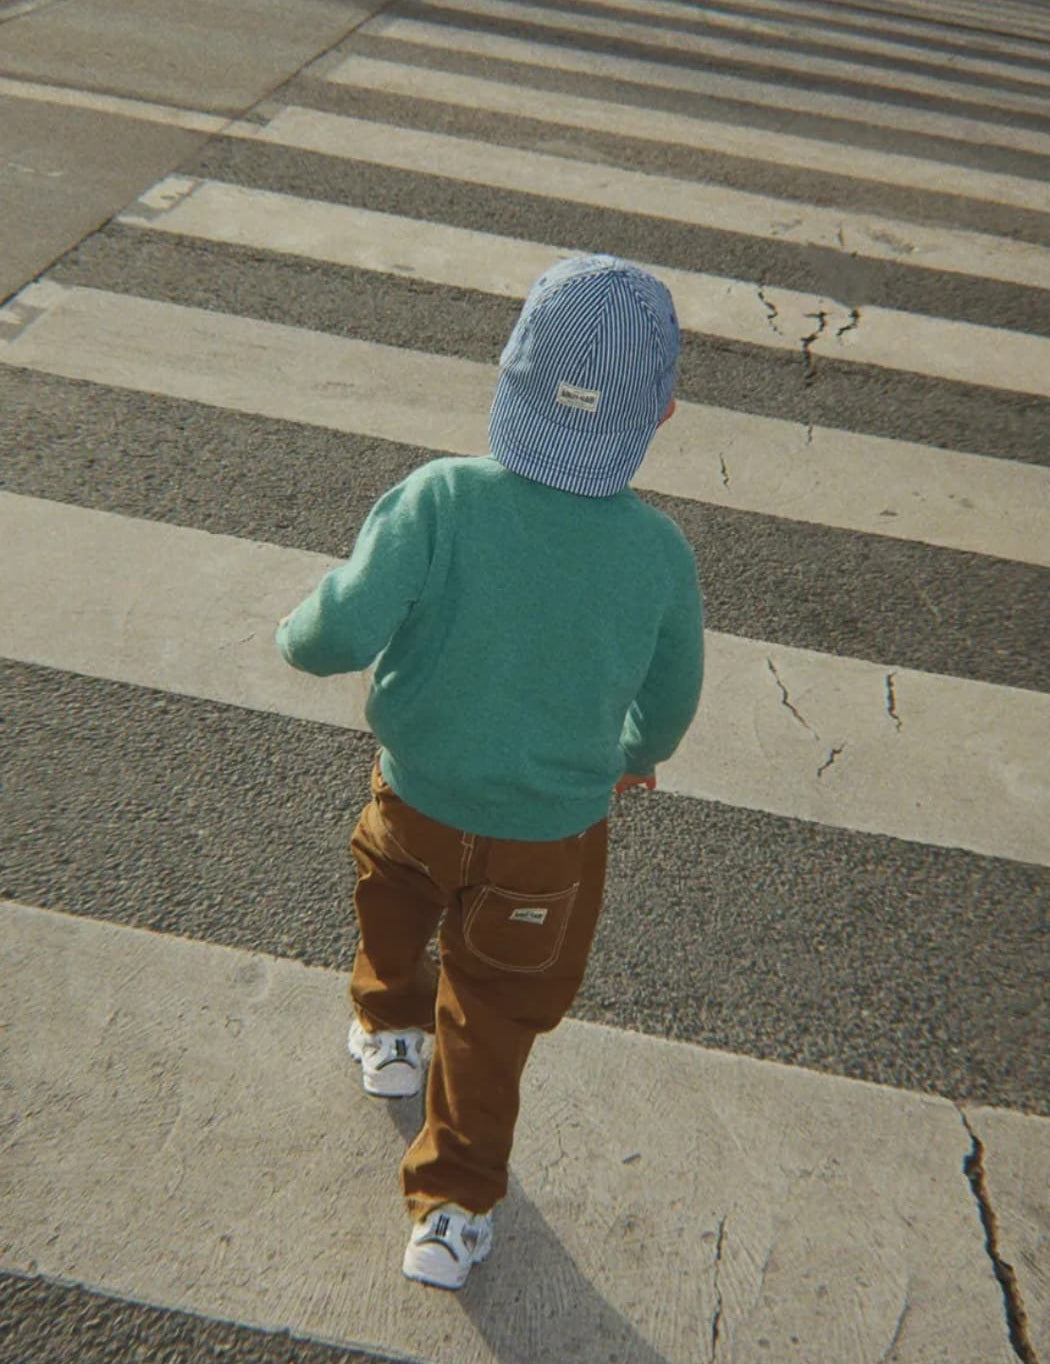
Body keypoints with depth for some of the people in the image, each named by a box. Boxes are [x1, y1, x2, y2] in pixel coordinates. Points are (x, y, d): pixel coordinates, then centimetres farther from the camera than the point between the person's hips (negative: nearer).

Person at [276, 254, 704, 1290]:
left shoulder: (439, 498, -24)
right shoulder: (659, 552, -17)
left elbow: (346, 632, -28)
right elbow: (670, 703, -3)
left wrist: (297, 635, -4)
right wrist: (636, 755, 19)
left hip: (416, 790, 1)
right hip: (551, 832, 0)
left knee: (392, 876, 36)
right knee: (494, 1012, 20)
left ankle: (387, 1030, 57)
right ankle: (452, 1209, 32)